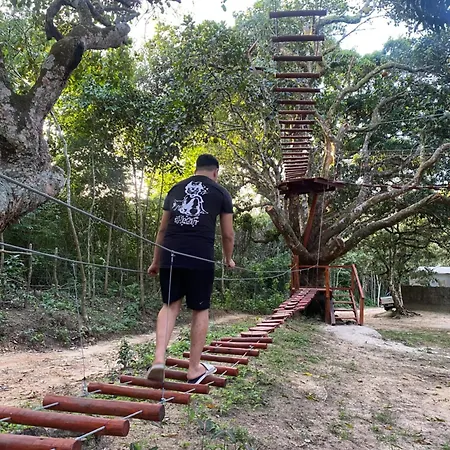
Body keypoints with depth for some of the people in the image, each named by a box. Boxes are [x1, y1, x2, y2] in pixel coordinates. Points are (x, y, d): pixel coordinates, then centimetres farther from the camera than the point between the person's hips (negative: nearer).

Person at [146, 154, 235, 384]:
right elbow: (228, 234, 13)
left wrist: (156, 261, 31)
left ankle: (159, 358, 2)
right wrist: (228, 258, 31)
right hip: (200, 257, -3)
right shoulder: (221, 192, 12)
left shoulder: (175, 189, 21)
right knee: (200, 310, 11)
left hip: (170, 255, 3)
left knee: (170, 305, 17)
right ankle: (195, 368, 20)